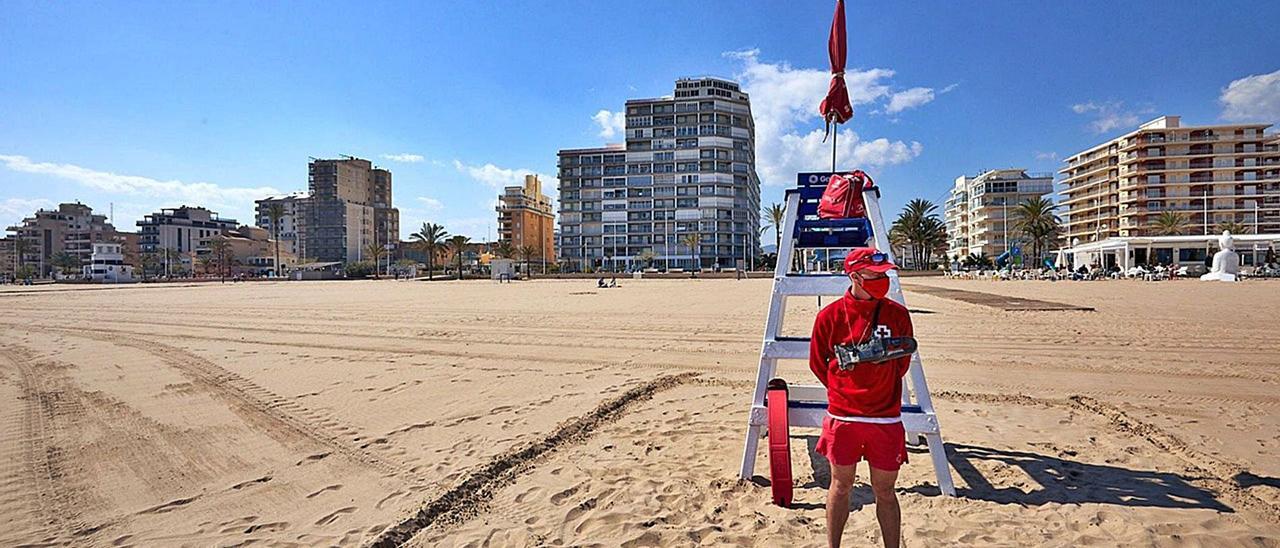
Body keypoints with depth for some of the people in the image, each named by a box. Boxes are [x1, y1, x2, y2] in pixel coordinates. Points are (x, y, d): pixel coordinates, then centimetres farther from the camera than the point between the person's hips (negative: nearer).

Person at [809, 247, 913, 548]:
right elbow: (818, 363, 5)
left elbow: (902, 362, 10)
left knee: (885, 492, 12)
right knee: (841, 486, 14)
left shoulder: (897, 314, -3)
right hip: (843, 418, 0)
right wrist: (844, 390, 6)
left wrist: (879, 390, 7)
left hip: (886, 419, 1)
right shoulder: (830, 315, -7)